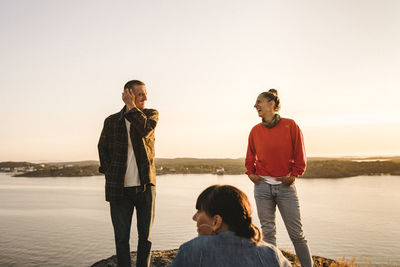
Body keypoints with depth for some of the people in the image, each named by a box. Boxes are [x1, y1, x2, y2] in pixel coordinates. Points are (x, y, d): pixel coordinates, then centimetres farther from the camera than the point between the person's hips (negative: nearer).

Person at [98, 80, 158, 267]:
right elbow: (103, 149, 16)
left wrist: (131, 107, -11)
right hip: (120, 188, 0)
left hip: (146, 185, 0)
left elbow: (145, 130, -20)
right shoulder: (111, 121, 3)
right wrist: (110, 176, 8)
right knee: (122, 238, 7)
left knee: (145, 236, 9)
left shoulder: (151, 114, 3)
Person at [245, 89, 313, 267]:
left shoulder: (290, 125, -3)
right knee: (268, 232, 8)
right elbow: (250, 157, 18)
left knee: (297, 233, 1)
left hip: (285, 186, -3)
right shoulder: (255, 130, 6)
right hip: (262, 186, 3)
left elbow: (300, 157, 2)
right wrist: (251, 173, 4)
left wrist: (293, 175, -6)